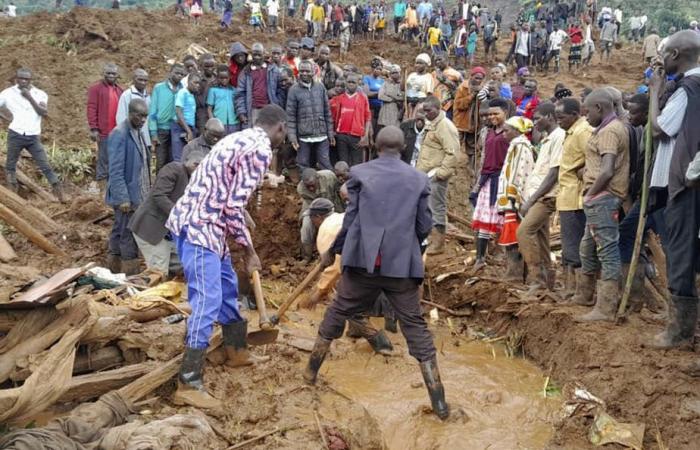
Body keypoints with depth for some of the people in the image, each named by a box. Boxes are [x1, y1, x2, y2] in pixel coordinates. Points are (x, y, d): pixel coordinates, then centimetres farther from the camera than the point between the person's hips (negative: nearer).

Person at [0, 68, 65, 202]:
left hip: (33, 137, -1)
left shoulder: (40, 94, 2)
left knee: (45, 166, -2)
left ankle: (60, 194, -2)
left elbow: (44, 113, -12)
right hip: (15, 135, 1)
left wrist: (30, 98, -17)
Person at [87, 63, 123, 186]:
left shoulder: (119, 90, 16)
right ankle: (101, 179, 5)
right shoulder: (96, 88, -2)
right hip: (103, 131, -6)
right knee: (104, 158, -2)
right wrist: (93, 129, -14)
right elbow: (91, 109, -7)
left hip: (118, 131, 6)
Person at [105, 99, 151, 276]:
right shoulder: (119, 134, -16)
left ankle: (114, 271, 25)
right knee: (129, 236, -3)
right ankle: (131, 277, 5)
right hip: (127, 196, -9)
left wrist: (147, 191, 16)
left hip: (138, 194, 9)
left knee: (119, 233, 16)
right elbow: (116, 170, -19)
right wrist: (123, 198, -22)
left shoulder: (138, 132, 11)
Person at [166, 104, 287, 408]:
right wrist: (248, 249, -6)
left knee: (227, 286, 23)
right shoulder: (260, 149, -13)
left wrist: (242, 243, 25)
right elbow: (234, 206, -18)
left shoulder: (241, 139, 18)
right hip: (200, 227, -10)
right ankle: (189, 385, -8)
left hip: (196, 221, 11)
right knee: (207, 302, -10)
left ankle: (236, 351, 40)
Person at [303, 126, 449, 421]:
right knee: (415, 327, 5)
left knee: (337, 313, 18)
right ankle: (439, 402, 5)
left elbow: (350, 219, 2)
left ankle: (311, 371, 32)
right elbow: (424, 228, 8)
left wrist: (332, 251, 16)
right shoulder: (419, 179, 6)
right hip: (402, 264, 0)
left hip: (363, 260, 0)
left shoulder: (360, 173, 2)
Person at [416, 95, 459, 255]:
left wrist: (440, 173, -20)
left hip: (435, 175, -9)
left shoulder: (445, 126, -14)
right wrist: (419, 169, 15)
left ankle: (438, 243, 6)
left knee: (437, 209, -3)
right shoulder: (430, 125, 16)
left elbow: (452, 153, -20)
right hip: (425, 174, 9)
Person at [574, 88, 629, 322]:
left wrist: (590, 194, -13)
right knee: (588, 247, 21)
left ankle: (606, 308, -5)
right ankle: (585, 293, 37)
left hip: (602, 197, -11)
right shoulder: (610, 128, 18)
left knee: (607, 250, -8)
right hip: (599, 198, 11)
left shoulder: (609, 131, -14)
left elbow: (607, 171, -24)